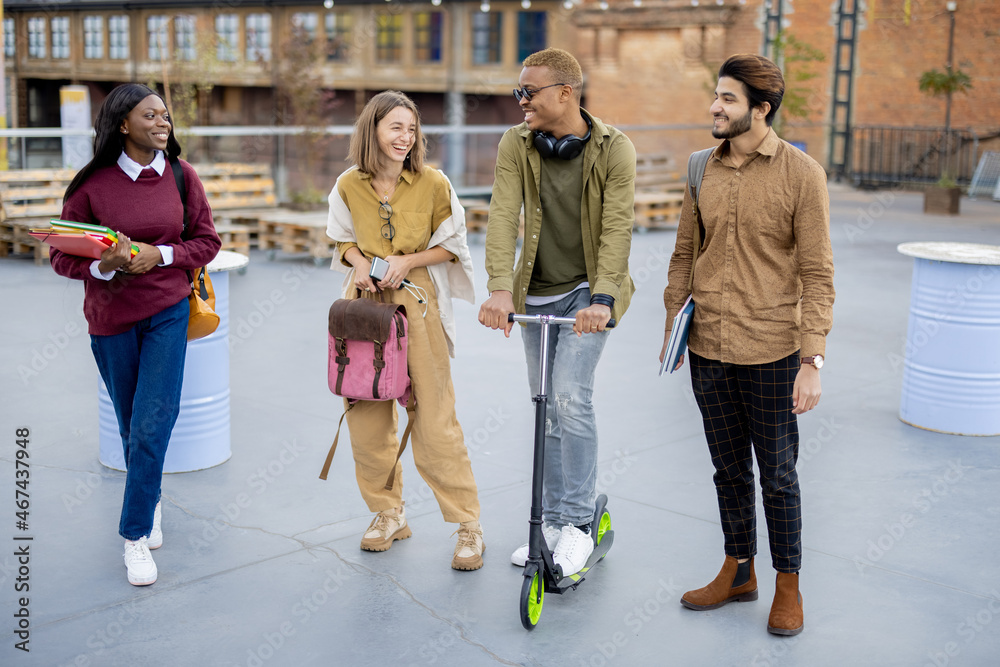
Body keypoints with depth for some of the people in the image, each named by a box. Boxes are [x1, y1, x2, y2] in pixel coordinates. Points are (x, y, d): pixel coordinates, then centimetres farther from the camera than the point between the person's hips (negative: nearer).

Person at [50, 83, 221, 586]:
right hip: (110, 316, 0)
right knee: (132, 425, 12)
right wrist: (103, 265, -22)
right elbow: (62, 256, -2)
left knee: (154, 423, -8)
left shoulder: (181, 177, -1)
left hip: (168, 312, 0)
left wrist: (160, 254, -13)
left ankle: (135, 534, 4)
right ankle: (151, 500, 38)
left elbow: (206, 242, 4)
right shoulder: (91, 184, -6)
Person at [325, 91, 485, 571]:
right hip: (365, 300, 3)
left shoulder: (433, 183, -6)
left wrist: (407, 261, -12)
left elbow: (451, 245, 4)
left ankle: (468, 526, 7)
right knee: (365, 414, 6)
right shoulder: (349, 186, 1)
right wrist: (359, 262, -6)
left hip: (417, 302, -3)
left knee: (434, 418, -4)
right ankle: (388, 513, 26)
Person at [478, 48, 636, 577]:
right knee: (549, 411, 10)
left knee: (571, 398, -18)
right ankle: (553, 523, 23)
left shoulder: (614, 149, -13)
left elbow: (617, 228, -22)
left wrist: (602, 299, -35)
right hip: (536, 293, 4)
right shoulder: (516, 145, -4)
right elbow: (503, 216, -15)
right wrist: (500, 288, -29)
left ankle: (577, 526, -4)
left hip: (588, 292, -4)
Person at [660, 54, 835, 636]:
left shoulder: (802, 173, -9)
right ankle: (739, 573, 33)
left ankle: (789, 586, 26)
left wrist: (813, 360, -15)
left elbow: (817, 275, -10)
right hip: (708, 351, 5)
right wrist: (672, 326, 13)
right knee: (729, 470, 16)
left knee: (777, 475, 8)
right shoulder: (705, 170, 6)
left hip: (771, 353, -4)